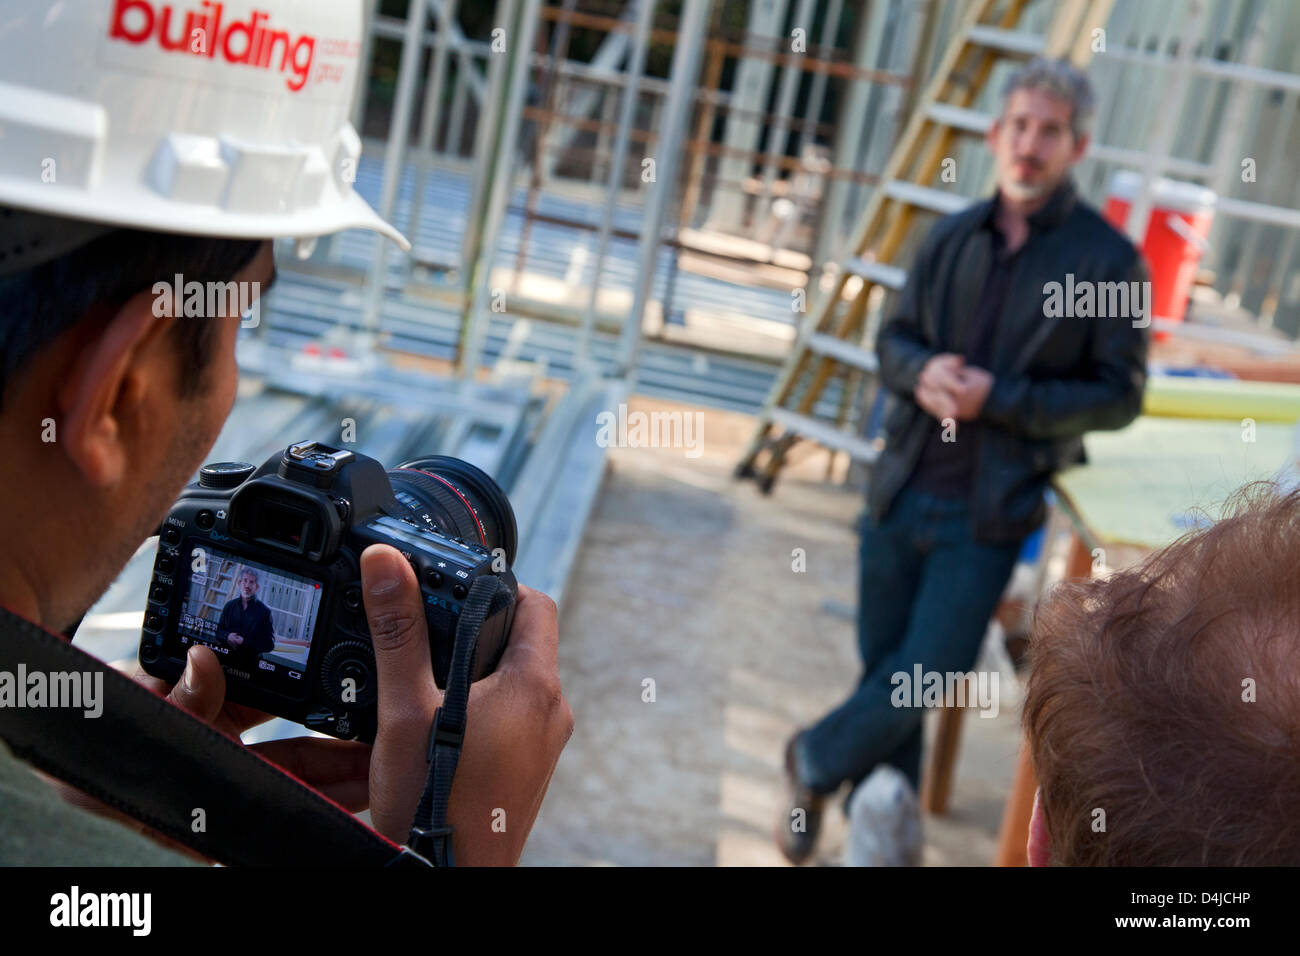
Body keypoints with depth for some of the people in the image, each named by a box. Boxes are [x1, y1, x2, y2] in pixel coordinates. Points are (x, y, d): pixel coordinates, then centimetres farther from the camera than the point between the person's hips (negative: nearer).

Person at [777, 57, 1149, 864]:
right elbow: (895, 338, 14)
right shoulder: (953, 238, 5)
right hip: (903, 489, 4)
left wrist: (998, 399, -17)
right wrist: (922, 370, -11)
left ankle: (816, 762, 23)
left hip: (989, 510, -4)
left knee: (931, 670, -5)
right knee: (884, 666, 12)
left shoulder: (1110, 259, -7)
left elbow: (1119, 395, -7)